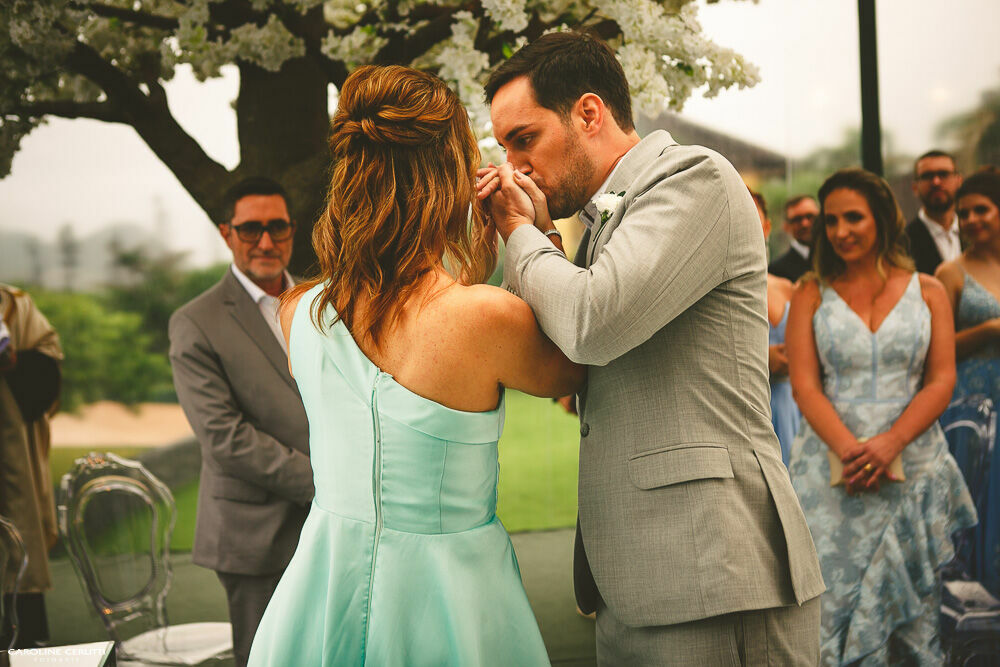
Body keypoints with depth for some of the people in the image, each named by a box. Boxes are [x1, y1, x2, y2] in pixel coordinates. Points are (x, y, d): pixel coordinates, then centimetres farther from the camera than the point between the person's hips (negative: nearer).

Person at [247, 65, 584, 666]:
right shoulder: (488, 317, -22)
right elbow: (571, 371, 1)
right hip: (442, 607, -5)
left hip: (322, 588, 5)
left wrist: (477, 269, 11)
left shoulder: (299, 313, -7)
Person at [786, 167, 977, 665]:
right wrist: (850, 450, -19)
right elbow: (805, 386, -2)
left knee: (909, 609, 4)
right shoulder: (811, 294, 6)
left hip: (913, 466, 1)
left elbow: (941, 381, 0)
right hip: (833, 470, -1)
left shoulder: (927, 292, 8)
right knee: (830, 601, -5)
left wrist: (889, 443, -15)